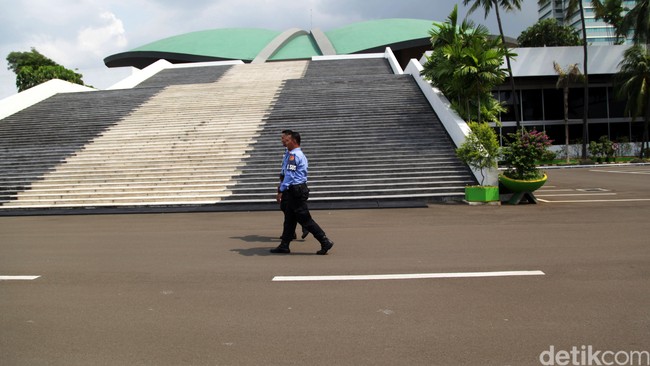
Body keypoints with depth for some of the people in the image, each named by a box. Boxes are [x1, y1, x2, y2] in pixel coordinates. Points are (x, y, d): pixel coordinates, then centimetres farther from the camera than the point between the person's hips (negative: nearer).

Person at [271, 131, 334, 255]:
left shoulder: (293, 155, -14)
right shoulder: (301, 155, 17)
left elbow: (289, 175, -19)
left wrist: (281, 191, -16)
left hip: (295, 190, -10)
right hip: (296, 190, 10)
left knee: (305, 219, -7)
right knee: (289, 219, 12)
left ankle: (325, 242, -4)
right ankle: (284, 246, 16)